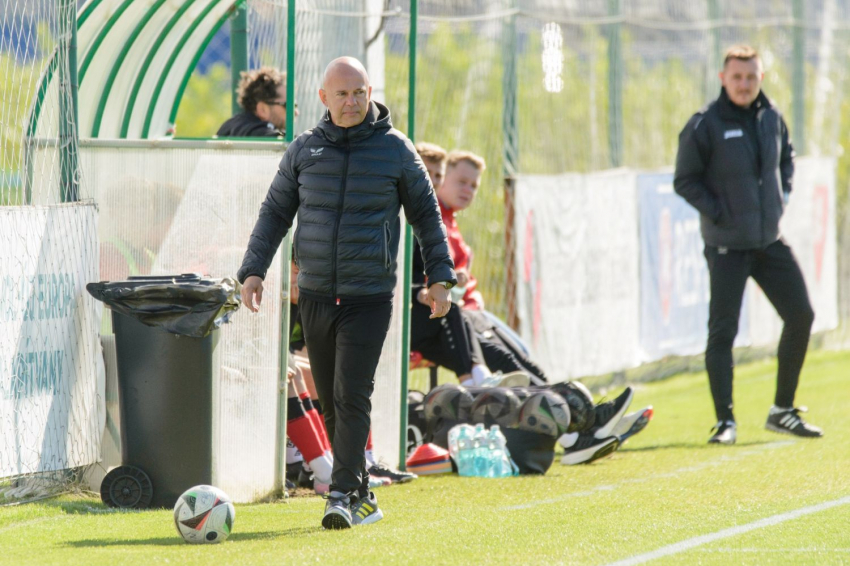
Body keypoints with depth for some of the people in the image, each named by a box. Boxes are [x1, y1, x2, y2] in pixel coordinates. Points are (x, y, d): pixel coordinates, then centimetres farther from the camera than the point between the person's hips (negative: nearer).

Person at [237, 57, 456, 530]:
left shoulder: (395, 149, 1)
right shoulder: (305, 149, 7)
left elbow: (427, 214, 8)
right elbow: (276, 212, 13)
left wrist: (440, 277, 3)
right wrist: (254, 269, 3)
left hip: (370, 296, -3)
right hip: (315, 295, 3)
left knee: (352, 396, -14)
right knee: (331, 401, 6)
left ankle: (344, 496, -14)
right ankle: (363, 497, 17)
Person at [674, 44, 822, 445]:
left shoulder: (772, 118, 5)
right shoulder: (704, 125, -12)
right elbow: (685, 180, -8)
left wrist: (783, 196, 9)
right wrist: (718, 213, -15)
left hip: (771, 241, 6)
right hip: (727, 246, -6)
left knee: (801, 316, 5)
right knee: (723, 331, -6)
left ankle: (782, 411, 17)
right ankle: (725, 421, 1)